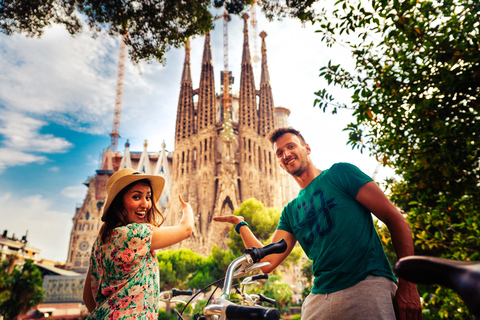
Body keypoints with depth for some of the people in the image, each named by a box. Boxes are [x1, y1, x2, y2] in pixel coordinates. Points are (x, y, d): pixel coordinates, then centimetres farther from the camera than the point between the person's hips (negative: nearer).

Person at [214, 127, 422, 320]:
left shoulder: (340, 173, 4)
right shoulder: (290, 211, 18)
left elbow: (395, 219, -1)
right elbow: (267, 261, 10)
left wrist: (407, 284, -9)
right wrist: (240, 225, 12)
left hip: (368, 286, -4)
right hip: (318, 297, 5)